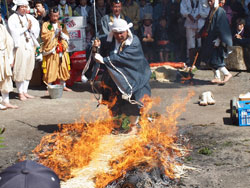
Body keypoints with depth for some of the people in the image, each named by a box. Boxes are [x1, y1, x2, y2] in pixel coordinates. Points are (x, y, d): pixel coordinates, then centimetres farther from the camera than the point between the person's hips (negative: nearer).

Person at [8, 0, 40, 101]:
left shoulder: (29, 17, 15)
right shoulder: (12, 18, -1)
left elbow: (36, 29, 9)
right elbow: (14, 32, -12)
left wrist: (30, 28, -10)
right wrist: (26, 28, -8)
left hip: (30, 46, 6)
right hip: (19, 46, -6)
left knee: (28, 69, 7)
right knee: (20, 70, -6)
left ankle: (25, 91, 14)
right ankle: (20, 93, 0)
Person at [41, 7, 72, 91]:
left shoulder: (62, 25, 14)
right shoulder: (46, 25, 1)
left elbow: (67, 37, 9)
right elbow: (44, 37, -10)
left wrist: (61, 33, -9)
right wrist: (54, 33, -13)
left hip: (61, 50, 4)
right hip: (50, 50, -4)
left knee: (63, 68, 7)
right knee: (51, 69, -3)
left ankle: (63, 86, 19)